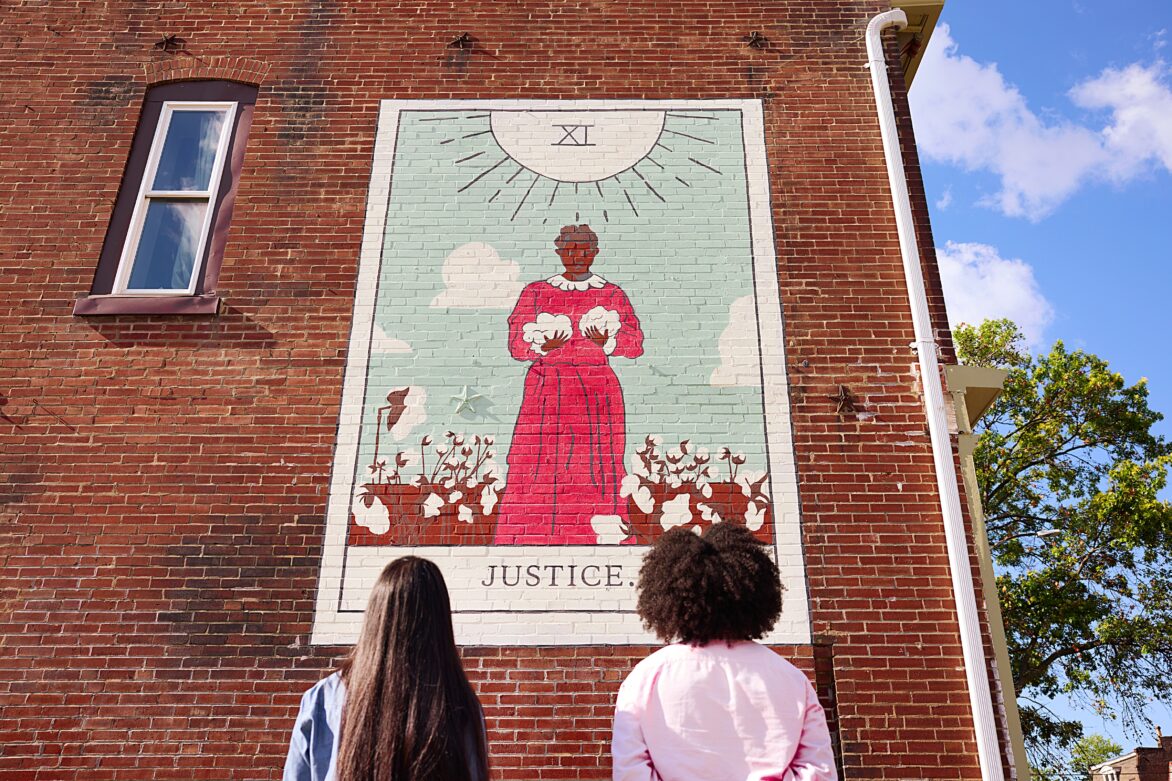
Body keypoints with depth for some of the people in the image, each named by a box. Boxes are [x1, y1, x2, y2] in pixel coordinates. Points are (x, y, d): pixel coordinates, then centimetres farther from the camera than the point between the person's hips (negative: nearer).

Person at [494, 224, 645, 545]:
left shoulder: (612, 294, 12)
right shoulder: (535, 292, 12)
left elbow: (635, 342, 5)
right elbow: (516, 343, 6)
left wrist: (607, 342, -15)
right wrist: (544, 346, -14)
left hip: (597, 389, 0)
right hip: (547, 389, 0)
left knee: (599, 463, -7)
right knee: (540, 463, -8)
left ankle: (608, 536, -3)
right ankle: (532, 537, -4)